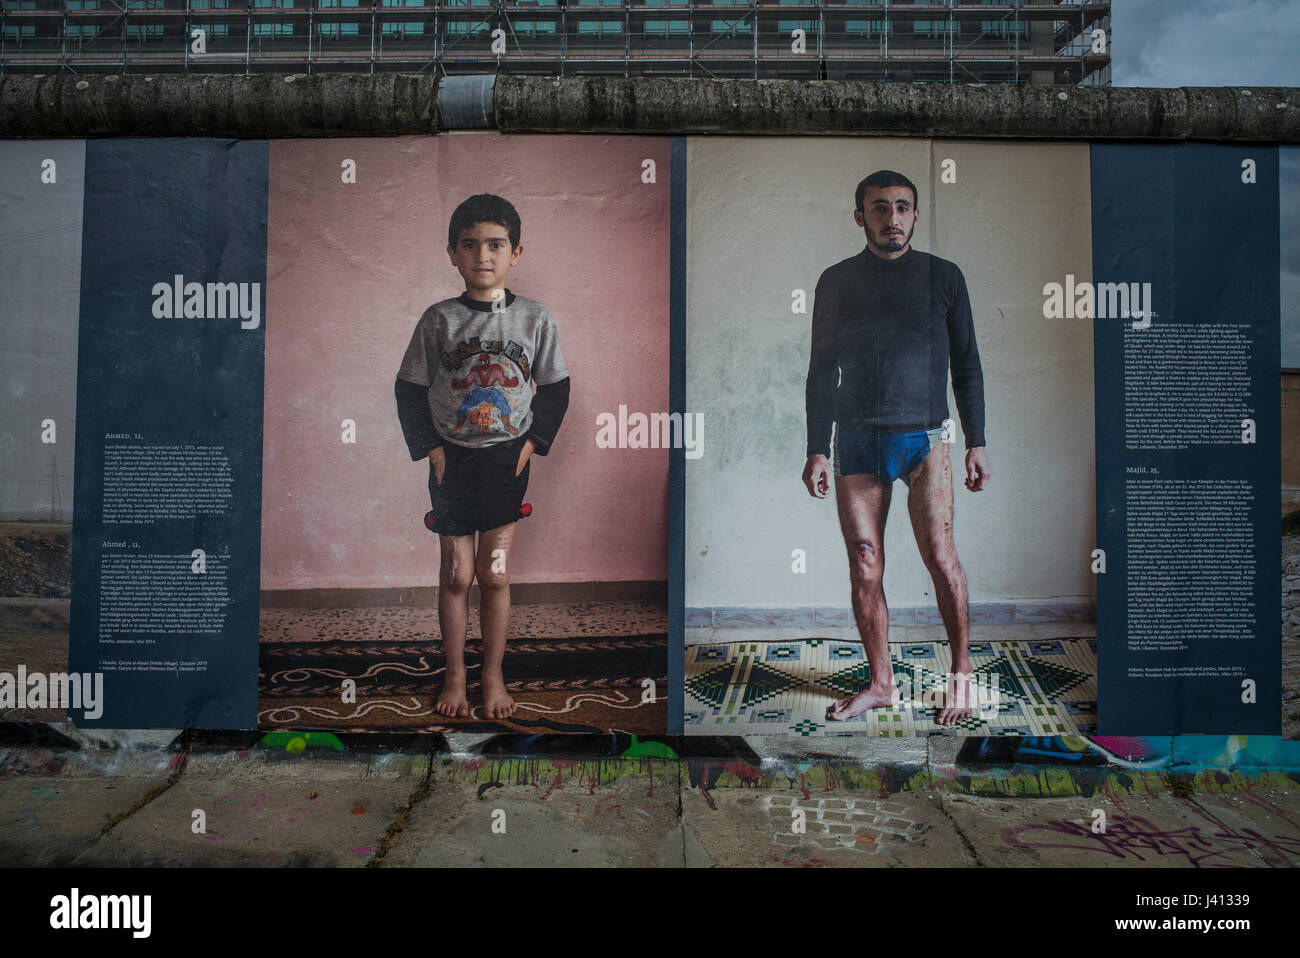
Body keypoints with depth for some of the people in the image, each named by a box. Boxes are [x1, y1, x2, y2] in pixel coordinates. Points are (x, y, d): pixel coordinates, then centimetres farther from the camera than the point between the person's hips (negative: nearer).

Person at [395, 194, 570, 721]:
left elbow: (555, 387, 6)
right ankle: (455, 675, 24)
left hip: (507, 459, 0)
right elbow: (410, 389, 3)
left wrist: (533, 442, -4)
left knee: (495, 575, 6)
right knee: (456, 575, 7)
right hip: (452, 459, 0)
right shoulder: (439, 320, -2)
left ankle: (493, 676, 22)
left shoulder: (534, 317, -1)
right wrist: (429, 448, -5)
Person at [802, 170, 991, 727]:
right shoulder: (836, 282, 9)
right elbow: (821, 372, 10)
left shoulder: (943, 277, 8)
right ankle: (882, 683, 15)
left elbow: (966, 365, 10)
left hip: (923, 436, -1)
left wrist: (976, 443, 4)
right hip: (855, 441, 1)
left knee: (939, 556, -12)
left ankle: (961, 673, 7)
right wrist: (816, 450, 3)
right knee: (864, 568, 1)